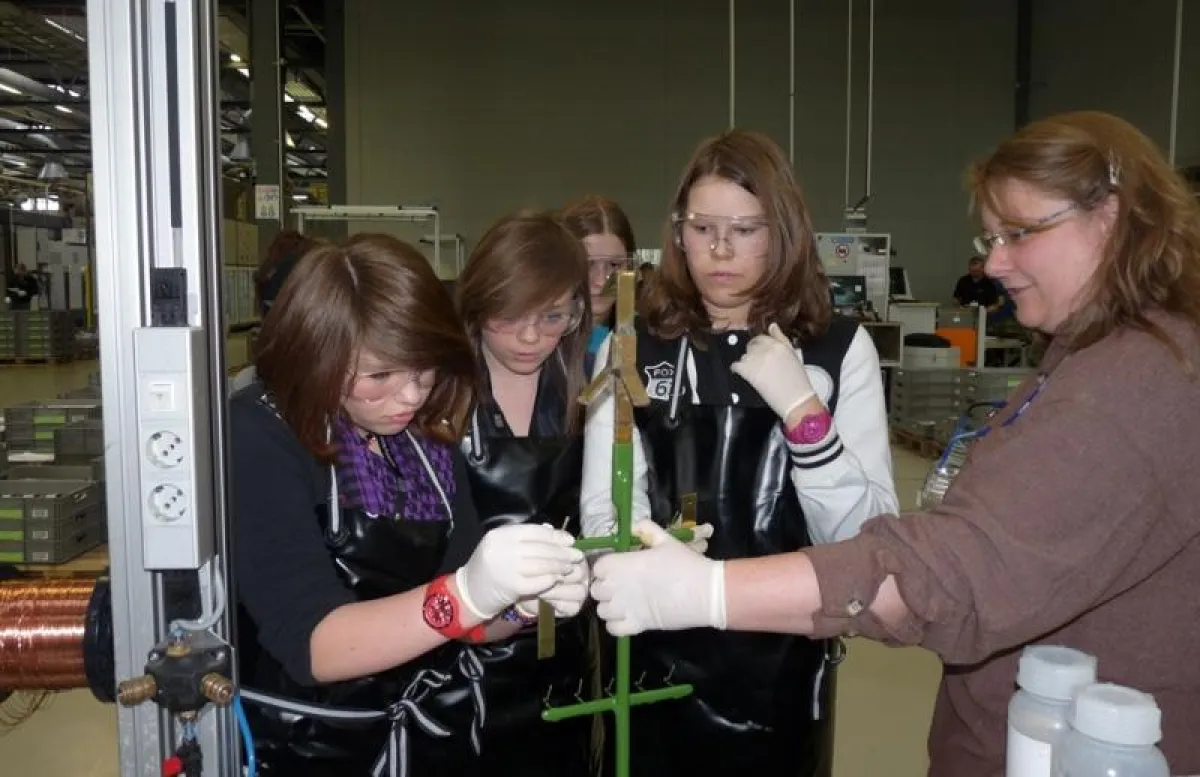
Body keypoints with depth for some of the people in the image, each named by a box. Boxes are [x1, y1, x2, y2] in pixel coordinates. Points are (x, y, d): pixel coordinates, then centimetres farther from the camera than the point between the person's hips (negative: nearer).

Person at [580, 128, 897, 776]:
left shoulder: (840, 348, -4)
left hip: (784, 667, 0)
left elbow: (868, 537, -9)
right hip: (656, 663, 0)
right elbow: (602, 510, -8)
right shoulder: (633, 347, -2)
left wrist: (803, 411, -21)